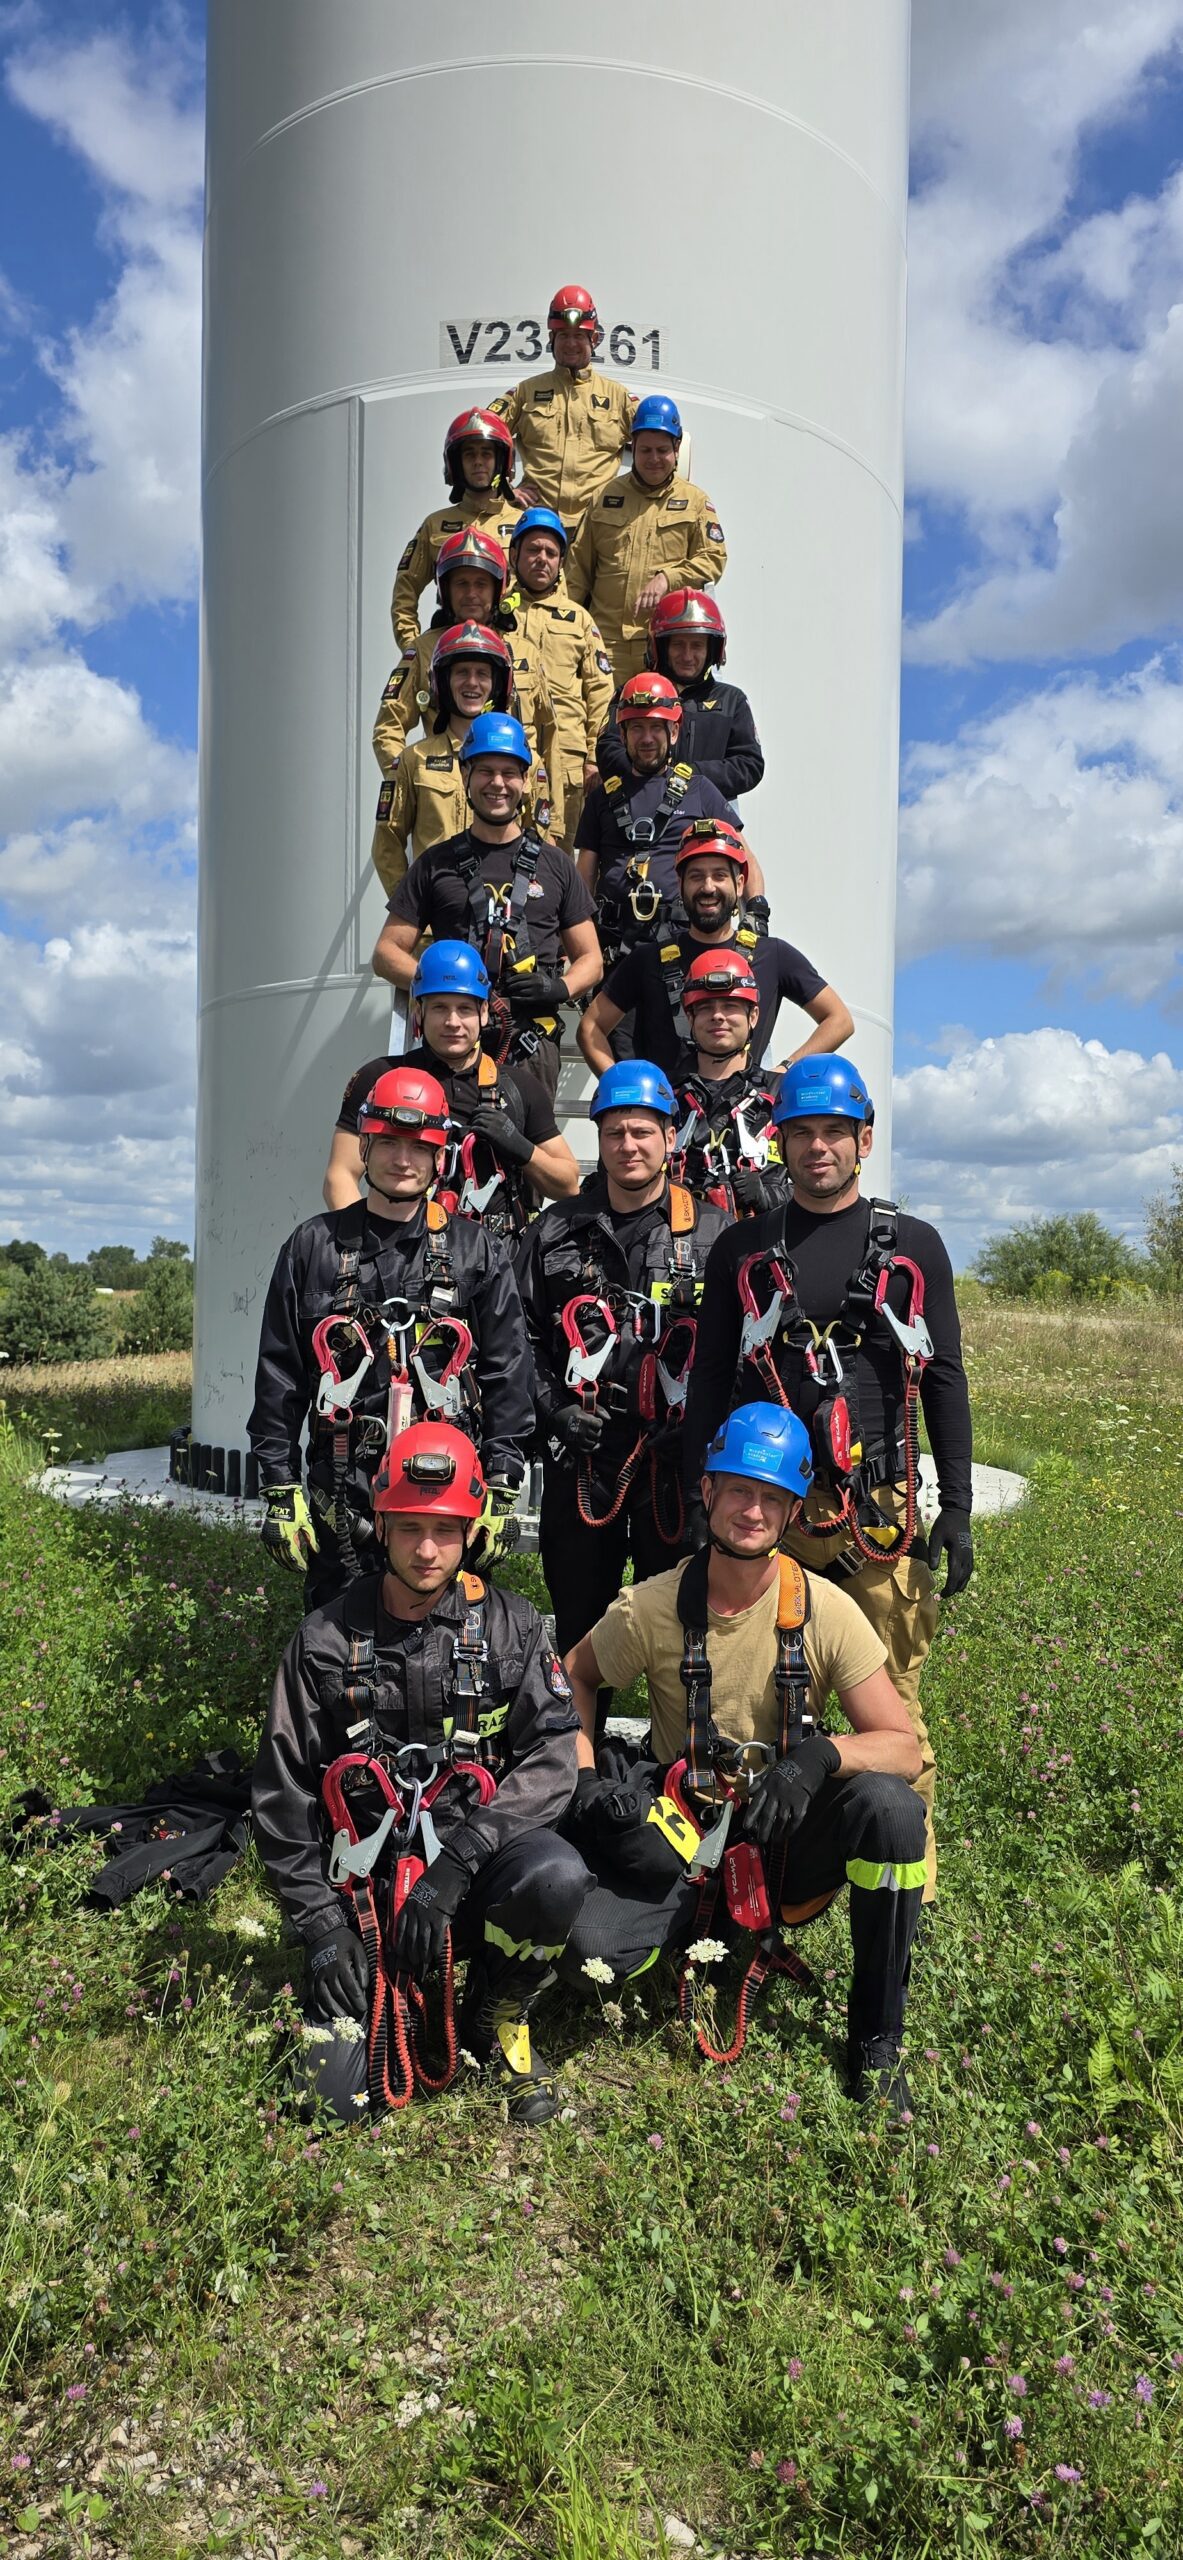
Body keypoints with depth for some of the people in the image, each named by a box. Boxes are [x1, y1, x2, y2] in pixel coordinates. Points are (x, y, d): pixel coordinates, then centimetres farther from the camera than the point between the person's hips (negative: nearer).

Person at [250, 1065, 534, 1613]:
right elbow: (278, 1379, 7)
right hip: (339, 1503, 1)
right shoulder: (312, 1247, 7)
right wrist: (280, 1490, 1)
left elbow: (507, 1376, 4)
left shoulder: (476, 1252, 6)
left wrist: (500, 1491, -2)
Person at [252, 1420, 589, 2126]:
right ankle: (397, 1986, 21)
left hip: (477, 1860, 0)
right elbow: (283, 1791, 3)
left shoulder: (511, 1626, -2)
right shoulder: (326, 1640, 0)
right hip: (367, 1879, 1)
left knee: (557, 1877, -33)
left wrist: (456, 1861, -23)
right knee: (339, 2096, -13)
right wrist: (321, 1923, -5)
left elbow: (552, 1756, -11)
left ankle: (500, 2020, -1)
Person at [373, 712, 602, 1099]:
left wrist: (560, 987, -4)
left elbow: (590, 959, 19)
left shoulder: (555, 866, 19)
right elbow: (387, 952, 12)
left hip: (532, 1040, 1)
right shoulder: (436, 864, 16)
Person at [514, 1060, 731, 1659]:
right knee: (578, 1615, 12)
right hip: (580, 1453, 2)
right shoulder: (555, 1232, 9)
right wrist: (555, 1408, -3)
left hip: (678, 1453, -1)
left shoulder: (711, 1233, 4)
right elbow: (524, 1335, 9)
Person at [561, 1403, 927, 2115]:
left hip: (790, 1830, 0)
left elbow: (902, 1746, -14)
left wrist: (821, 1755, -33)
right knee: (592, 1943, -27)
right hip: (683, 1836, 0)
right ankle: (706, 1915, 10)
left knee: (891, 1808, -32)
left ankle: (876, 2037, -9)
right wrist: (586, 1781, -8)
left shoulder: (825, 1610, -13)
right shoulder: (652, 1608, -11)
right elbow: (574, 1680, 7)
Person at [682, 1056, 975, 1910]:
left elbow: (945, 1383, 8)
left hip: (884, 1513, 0)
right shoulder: (744, 1252, 9)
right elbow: (709, 1386, 9)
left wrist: (958, 1509, 2)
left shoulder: (913, 1246, 8)